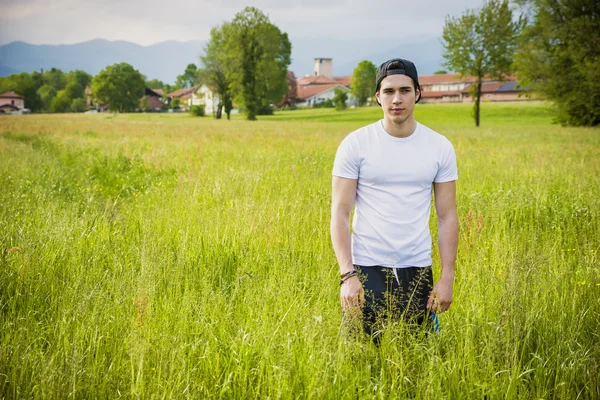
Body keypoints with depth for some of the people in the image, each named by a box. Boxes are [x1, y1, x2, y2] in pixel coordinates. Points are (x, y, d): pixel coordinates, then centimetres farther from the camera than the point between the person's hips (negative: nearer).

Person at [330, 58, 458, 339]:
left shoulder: (440, 147, 4)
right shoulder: (355, 144, -3)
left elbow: (447, 216, 5)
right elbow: (340, 213, -4)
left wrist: (447, 277, -2)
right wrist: (347, 274, -14)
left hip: (417, 269, 2)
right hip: (366, 268, -2)